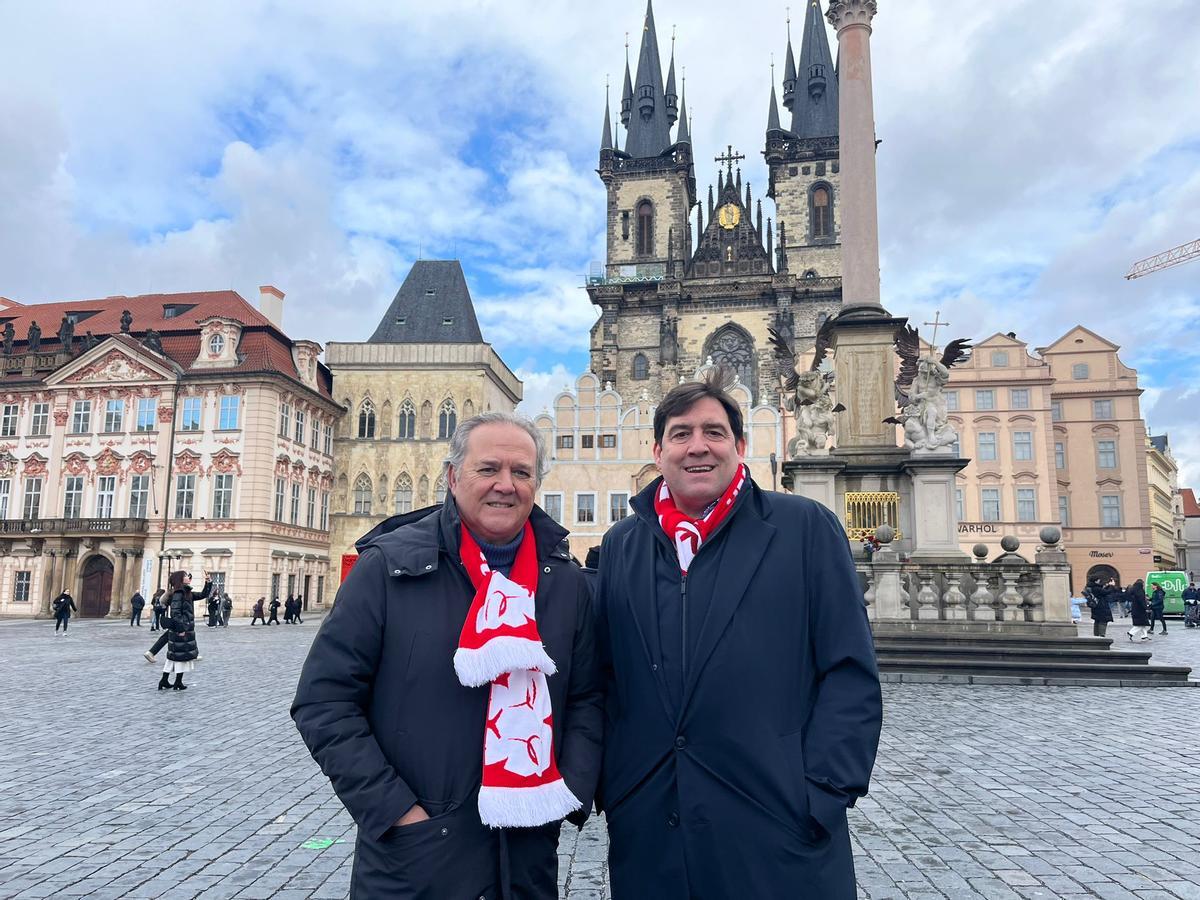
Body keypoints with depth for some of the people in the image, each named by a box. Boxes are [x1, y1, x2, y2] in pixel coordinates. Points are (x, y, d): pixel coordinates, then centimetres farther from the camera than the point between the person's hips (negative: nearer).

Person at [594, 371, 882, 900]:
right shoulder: (620, 546, 7)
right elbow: (605, 676, 11)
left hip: (778, 834, -2)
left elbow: (851, 673, -5)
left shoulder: (806, 528, -3)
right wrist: (608, 788, 4)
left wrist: (821, 796, -11)